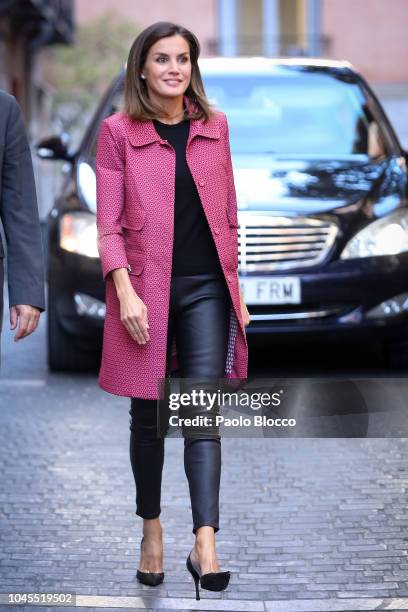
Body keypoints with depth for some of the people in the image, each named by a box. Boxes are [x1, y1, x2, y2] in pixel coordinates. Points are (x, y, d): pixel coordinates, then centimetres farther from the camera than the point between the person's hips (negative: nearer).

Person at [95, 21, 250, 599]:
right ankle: (152, 530, 26)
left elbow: (228, 214, 13)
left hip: (207, 289, 2)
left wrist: (236, 289, 12)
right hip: (147, 289, -2)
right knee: (148, 414, 9)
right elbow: (108, 224, -5)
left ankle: (205, 545, -11)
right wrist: (126, 292, -16)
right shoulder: (118, 131, -1)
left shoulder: (215, 126, 8)